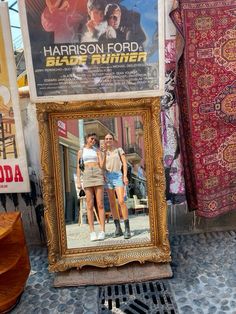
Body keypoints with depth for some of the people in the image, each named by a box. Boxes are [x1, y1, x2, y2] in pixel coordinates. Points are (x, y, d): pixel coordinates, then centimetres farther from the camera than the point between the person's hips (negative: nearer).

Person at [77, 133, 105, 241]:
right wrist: (78, 181, 2)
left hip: (98, 174, 0)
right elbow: (78, 167, 11)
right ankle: (92, 232, 0)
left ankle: (102, 231, -3)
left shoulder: (97, 150, 16)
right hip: (87, 176, 0)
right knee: (90, 205, -3)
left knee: (100, 204, -5)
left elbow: (102, 165, 5)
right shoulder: (81, 151, 16)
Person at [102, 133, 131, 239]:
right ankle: (118, 228, 9)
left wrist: (125, 176, -9)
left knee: (121, 201, -17)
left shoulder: (119, 150, 11)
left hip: (118, 176, -3)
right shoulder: (104, 153, 18)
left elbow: (124, 163, 3)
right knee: (112, 203, 2)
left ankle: (127, 229, -15)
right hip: (108, 177, 4)